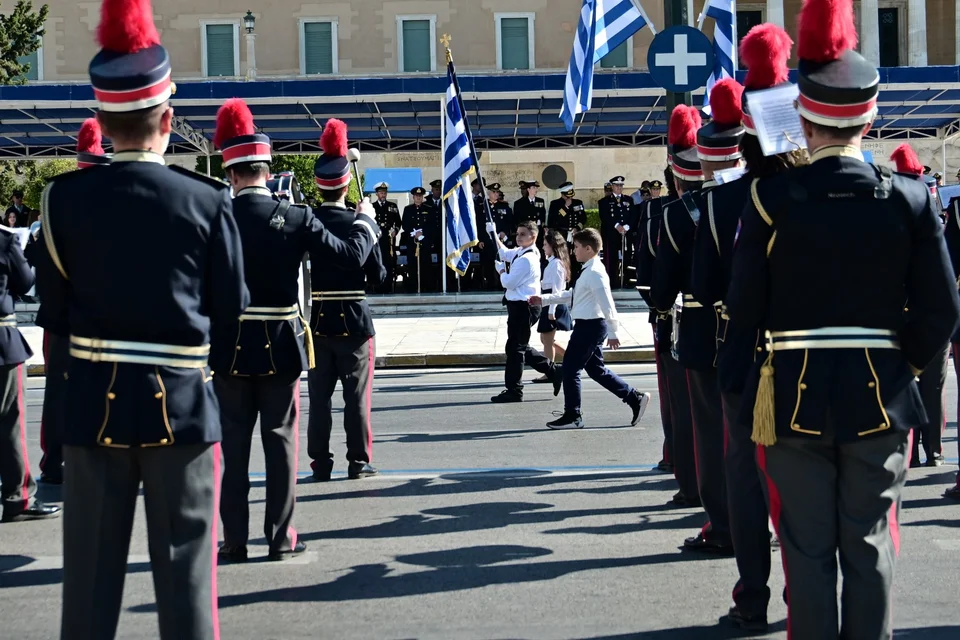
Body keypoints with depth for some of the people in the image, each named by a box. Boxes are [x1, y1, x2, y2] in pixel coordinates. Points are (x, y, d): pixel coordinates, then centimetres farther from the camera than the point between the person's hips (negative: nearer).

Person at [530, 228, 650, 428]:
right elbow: (571, 294, 21)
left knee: (569, 370, -3)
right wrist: (544, 299, 16)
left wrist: (612, 333, -21)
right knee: (596, 370, 17)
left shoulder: (594, 273, -20)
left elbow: (607, 304, -22)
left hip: (589, 326, -10)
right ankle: (635, 398, 22)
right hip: (589, 325, 10)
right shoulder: (588, 270, 12)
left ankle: (572, 417, 7)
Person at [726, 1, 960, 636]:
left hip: (795, 394, -1)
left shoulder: (773, 196, -9)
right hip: (879, 394, 1)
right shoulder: (909, 199, -6)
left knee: (808, 548, 8)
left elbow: (744, 308, -6)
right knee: (870, 547, 10)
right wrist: (902, 363, 11)